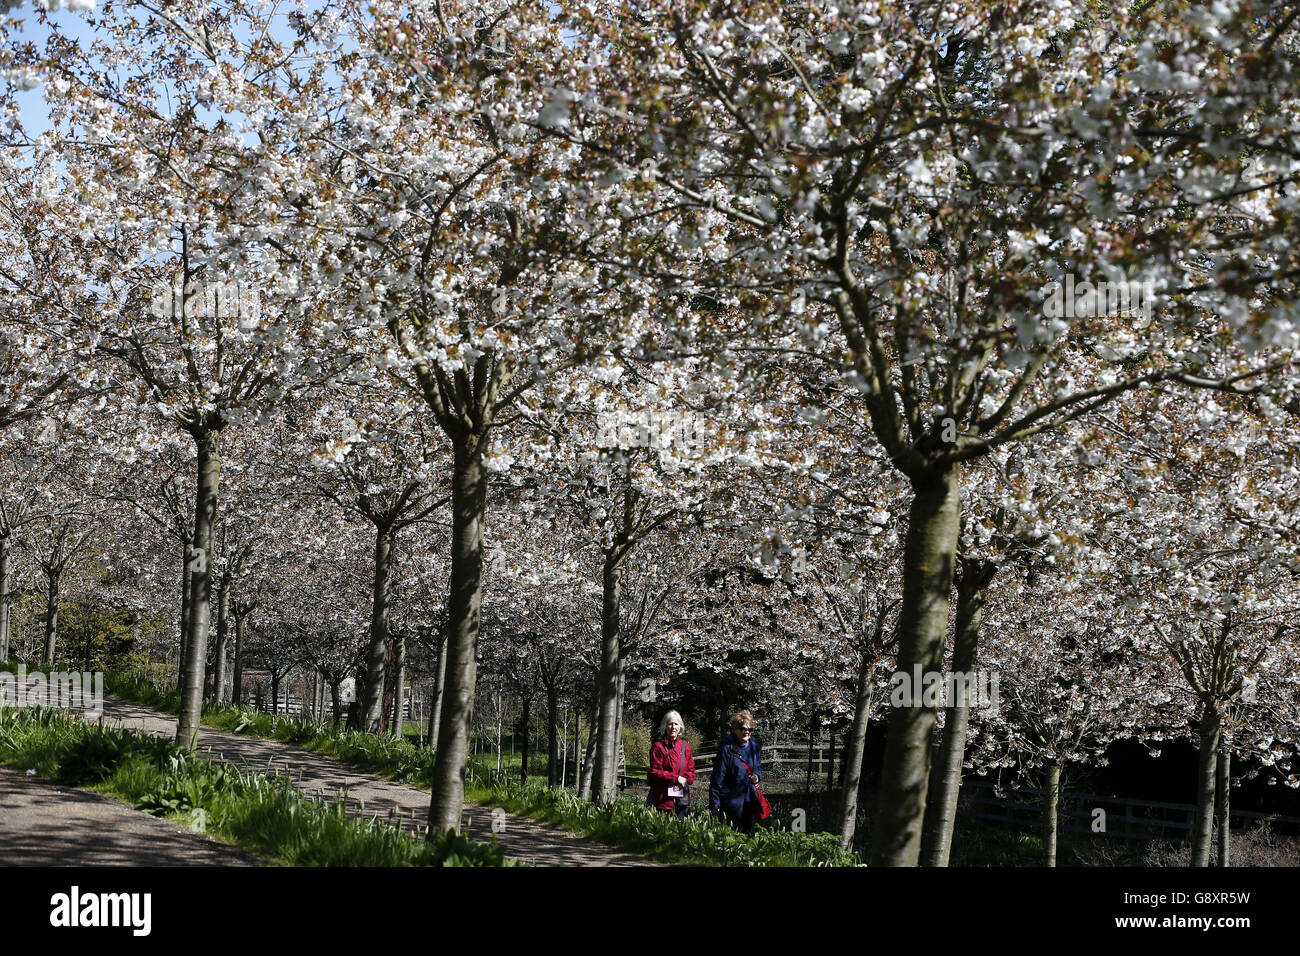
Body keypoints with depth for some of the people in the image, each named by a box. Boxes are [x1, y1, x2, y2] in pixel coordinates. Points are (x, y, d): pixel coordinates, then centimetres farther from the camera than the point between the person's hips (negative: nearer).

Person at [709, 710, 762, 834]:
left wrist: (757, 775, -2)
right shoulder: (727, 749, -14)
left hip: (750, 801, 6)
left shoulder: (753, 747, 5)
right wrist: (715, 806, -16)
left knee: (748, 833, 13)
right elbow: (717, 779, -13)